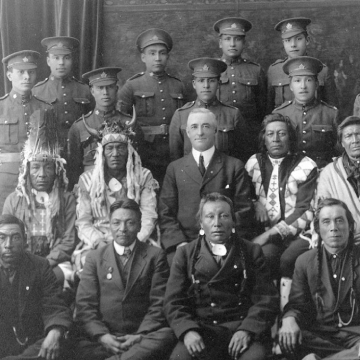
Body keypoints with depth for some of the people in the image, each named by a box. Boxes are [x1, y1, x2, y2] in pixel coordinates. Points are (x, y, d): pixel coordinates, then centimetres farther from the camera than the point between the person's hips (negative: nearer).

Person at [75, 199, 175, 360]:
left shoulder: (155, 256, 11)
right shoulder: (94, 258, 15)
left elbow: (159, 303, 3)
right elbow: (84, 304, 7)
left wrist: (140, 335, -12)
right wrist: (101, 335, -11)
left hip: (144, 335, 2)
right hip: (104, 339, -1)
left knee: (165, 337, -33)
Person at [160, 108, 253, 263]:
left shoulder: (235, 166, 10)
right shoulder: (174, 168, 14)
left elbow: (243, 210, 7)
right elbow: (166, 213, 10)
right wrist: (180, 243, -6)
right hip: (184, 247, 1)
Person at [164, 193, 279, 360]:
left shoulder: (252, 252, 10)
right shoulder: (185, 254, 12)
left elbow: (266, 298, 3)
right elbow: (173, 302, 5)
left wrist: (247, 330, -14)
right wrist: (188, 331, -14)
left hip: (243, 326, 0)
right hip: (201, 328, 0)